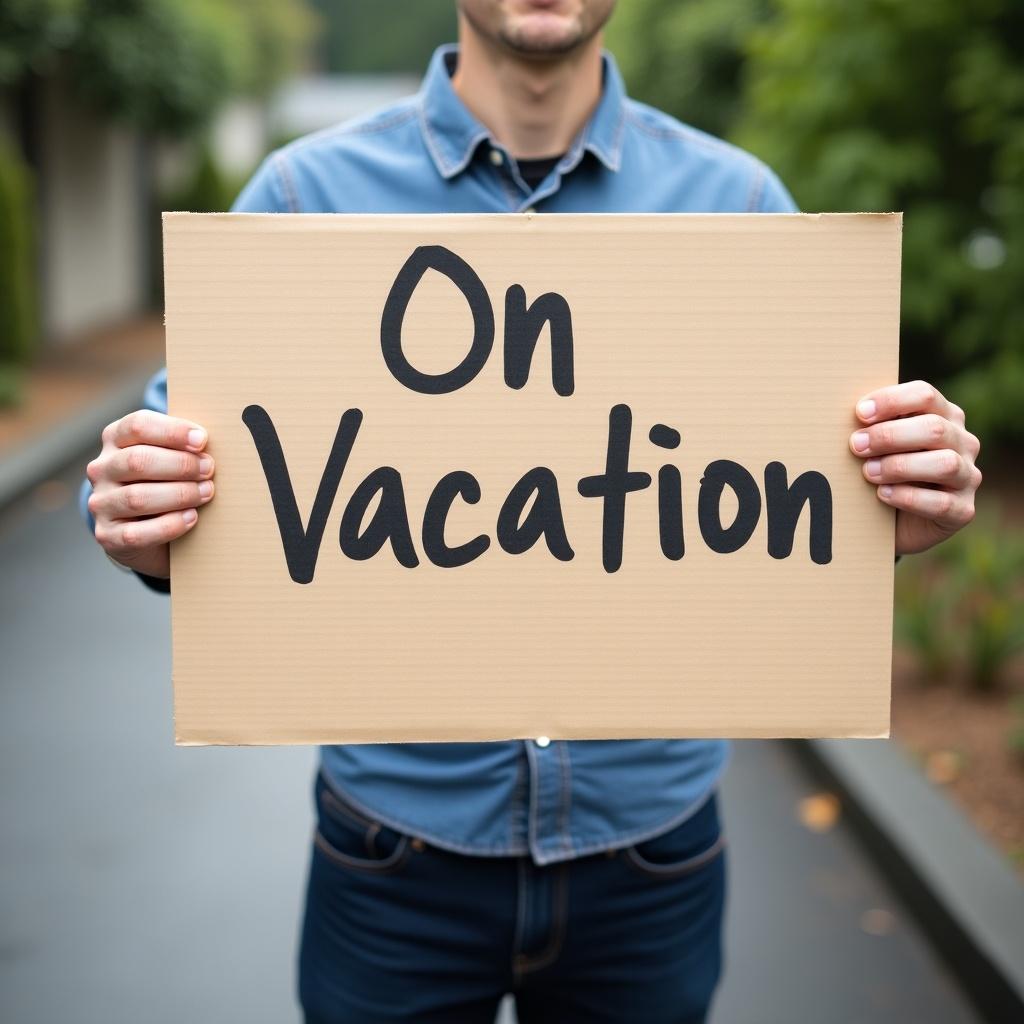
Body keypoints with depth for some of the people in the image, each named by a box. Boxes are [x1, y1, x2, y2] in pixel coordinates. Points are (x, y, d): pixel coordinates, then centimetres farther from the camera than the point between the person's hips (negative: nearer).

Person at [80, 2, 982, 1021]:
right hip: (399, 844, -1)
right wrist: (146, 528, -25)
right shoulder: (304, 194, -5)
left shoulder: (739, 201, -3)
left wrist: (890, 515, -22)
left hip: (649, 836, 1)